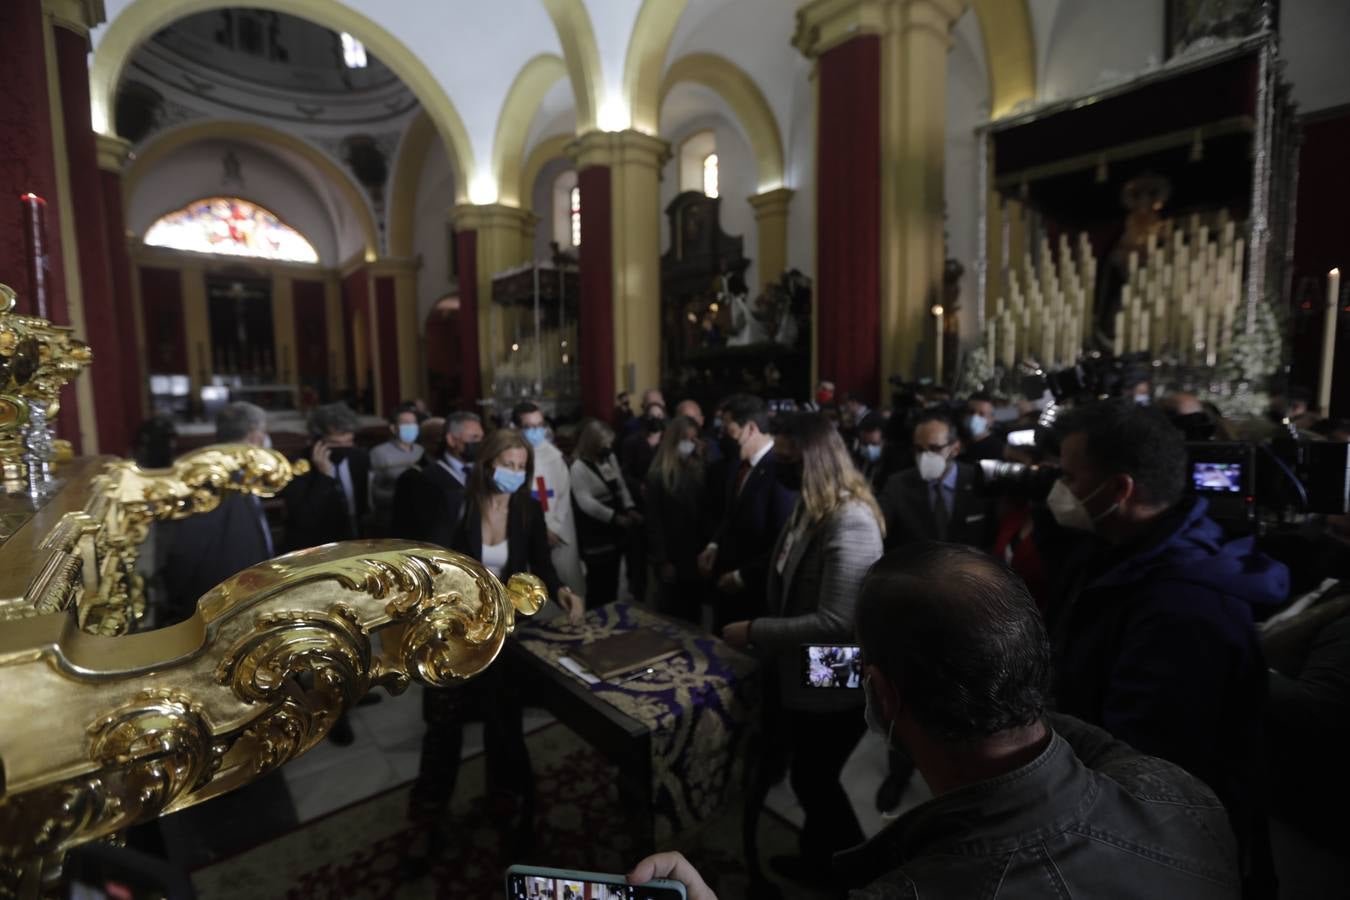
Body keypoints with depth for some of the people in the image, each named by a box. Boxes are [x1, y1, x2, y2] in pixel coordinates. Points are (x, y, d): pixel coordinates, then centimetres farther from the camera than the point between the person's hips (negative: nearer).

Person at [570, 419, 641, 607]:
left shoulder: (610, 458, 8)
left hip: (613, 531, 7)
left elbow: (621, 487, 11)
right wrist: (616, 517, -24)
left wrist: (630, 509, -7)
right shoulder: (579, 467, -16)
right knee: (598, 583, 2)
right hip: (594, 536, -7)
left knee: (612, 580, 17)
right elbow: (586, 503, -23)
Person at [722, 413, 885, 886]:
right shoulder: (813, 507, 0)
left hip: (834, 684, -8)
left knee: (815, 780, 15)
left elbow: (835, 622, -32)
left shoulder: (851, 522, -29)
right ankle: (820, 861, 52)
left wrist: (756, 631, -26)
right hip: (803, 671, 8)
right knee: (809, 776, 26)